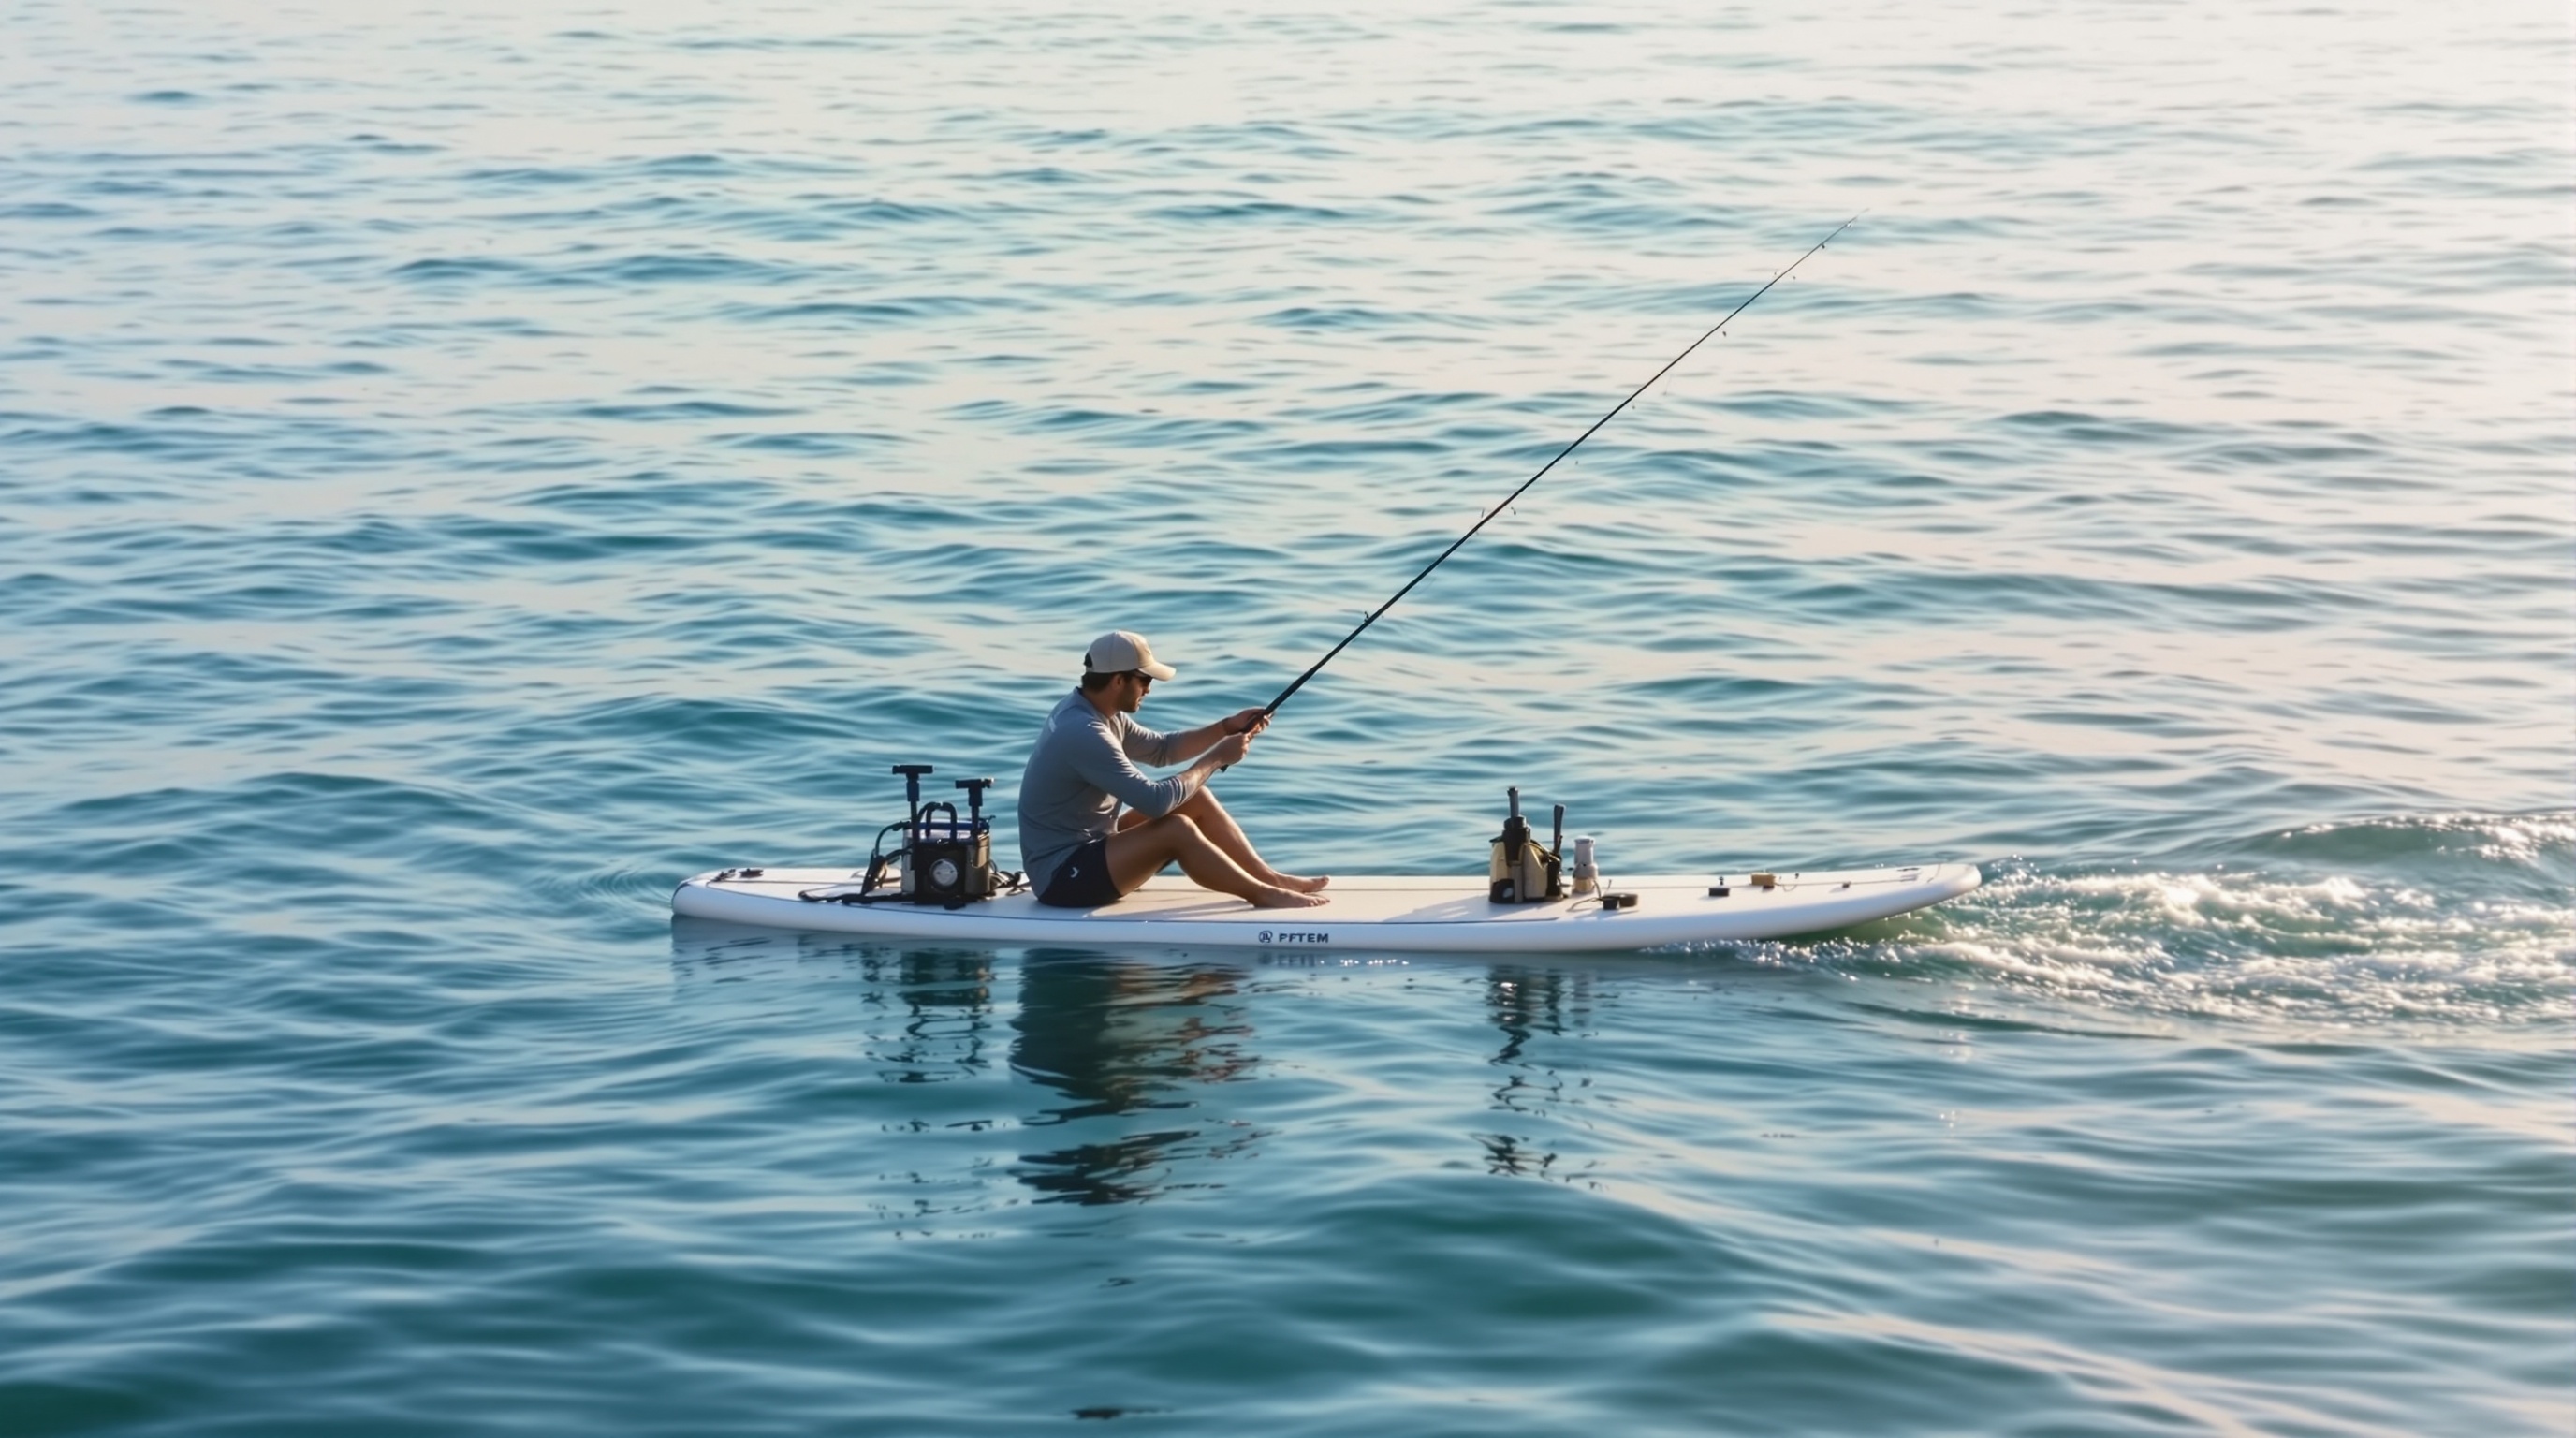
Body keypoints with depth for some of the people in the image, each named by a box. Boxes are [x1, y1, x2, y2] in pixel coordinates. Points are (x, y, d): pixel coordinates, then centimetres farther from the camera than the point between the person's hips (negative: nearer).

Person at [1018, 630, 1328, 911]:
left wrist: (1227, 728, 6)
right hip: (1062, 875, -11)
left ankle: (1270, 878, 9)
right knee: (1177, 829, -25)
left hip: (1089, 846, 11)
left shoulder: (1090, 711, 6)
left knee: (1195, 800, 6)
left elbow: (1161, 750, 19)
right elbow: (1155, 801, -27)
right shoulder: (1083, 734, -26)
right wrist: (1216, 758, -16)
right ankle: (1263, 895, -10)